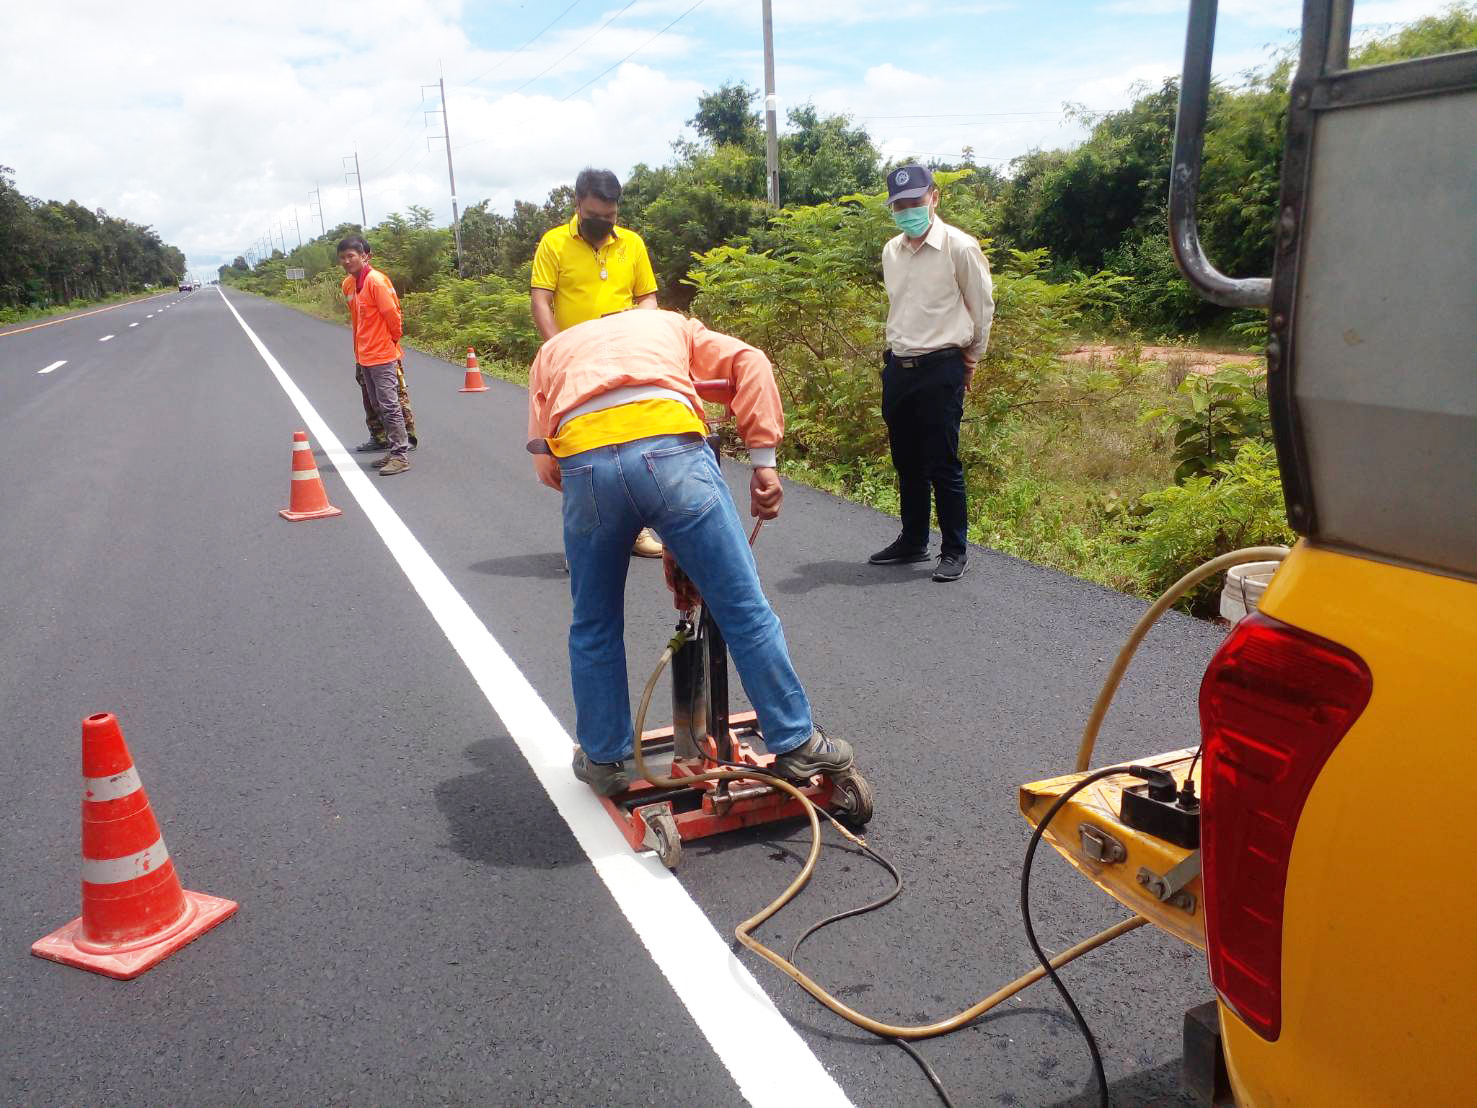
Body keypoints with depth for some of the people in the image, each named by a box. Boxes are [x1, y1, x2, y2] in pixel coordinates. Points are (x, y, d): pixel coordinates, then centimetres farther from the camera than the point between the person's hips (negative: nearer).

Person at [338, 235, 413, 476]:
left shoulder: (376, 280, -14)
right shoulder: (349, 284, 11)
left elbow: (392, 315, -15)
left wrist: (393, 340, -1)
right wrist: (358, 355, 18)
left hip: (383, 356, -9)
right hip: (365, 357, 9)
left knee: (389, 406, -7)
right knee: (377, 406, 13)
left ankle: (400, 456, -4)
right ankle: (393, 451, 21)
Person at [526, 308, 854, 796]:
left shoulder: (554, 349, 38)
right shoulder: (671, 324, 36)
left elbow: (543, 456, 23)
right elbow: (748, 362, 16)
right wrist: (764, 459, 11)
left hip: (581, 460, 2)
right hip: (670, 446, -1)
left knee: (594, 627, 20)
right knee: (744, 608, 9)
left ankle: (603, 760, 33)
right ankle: (796, 746, 19)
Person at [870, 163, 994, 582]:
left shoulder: (960, 246, -9)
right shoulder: (891, 251, 9)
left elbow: (982, 307, 0)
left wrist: (971, 357, 7)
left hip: (941, 368, -6)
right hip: (898, 367, 6)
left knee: (942, 465, -3)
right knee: (907, 463, 13)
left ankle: (954, 551, 9)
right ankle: (912, 542, 27)